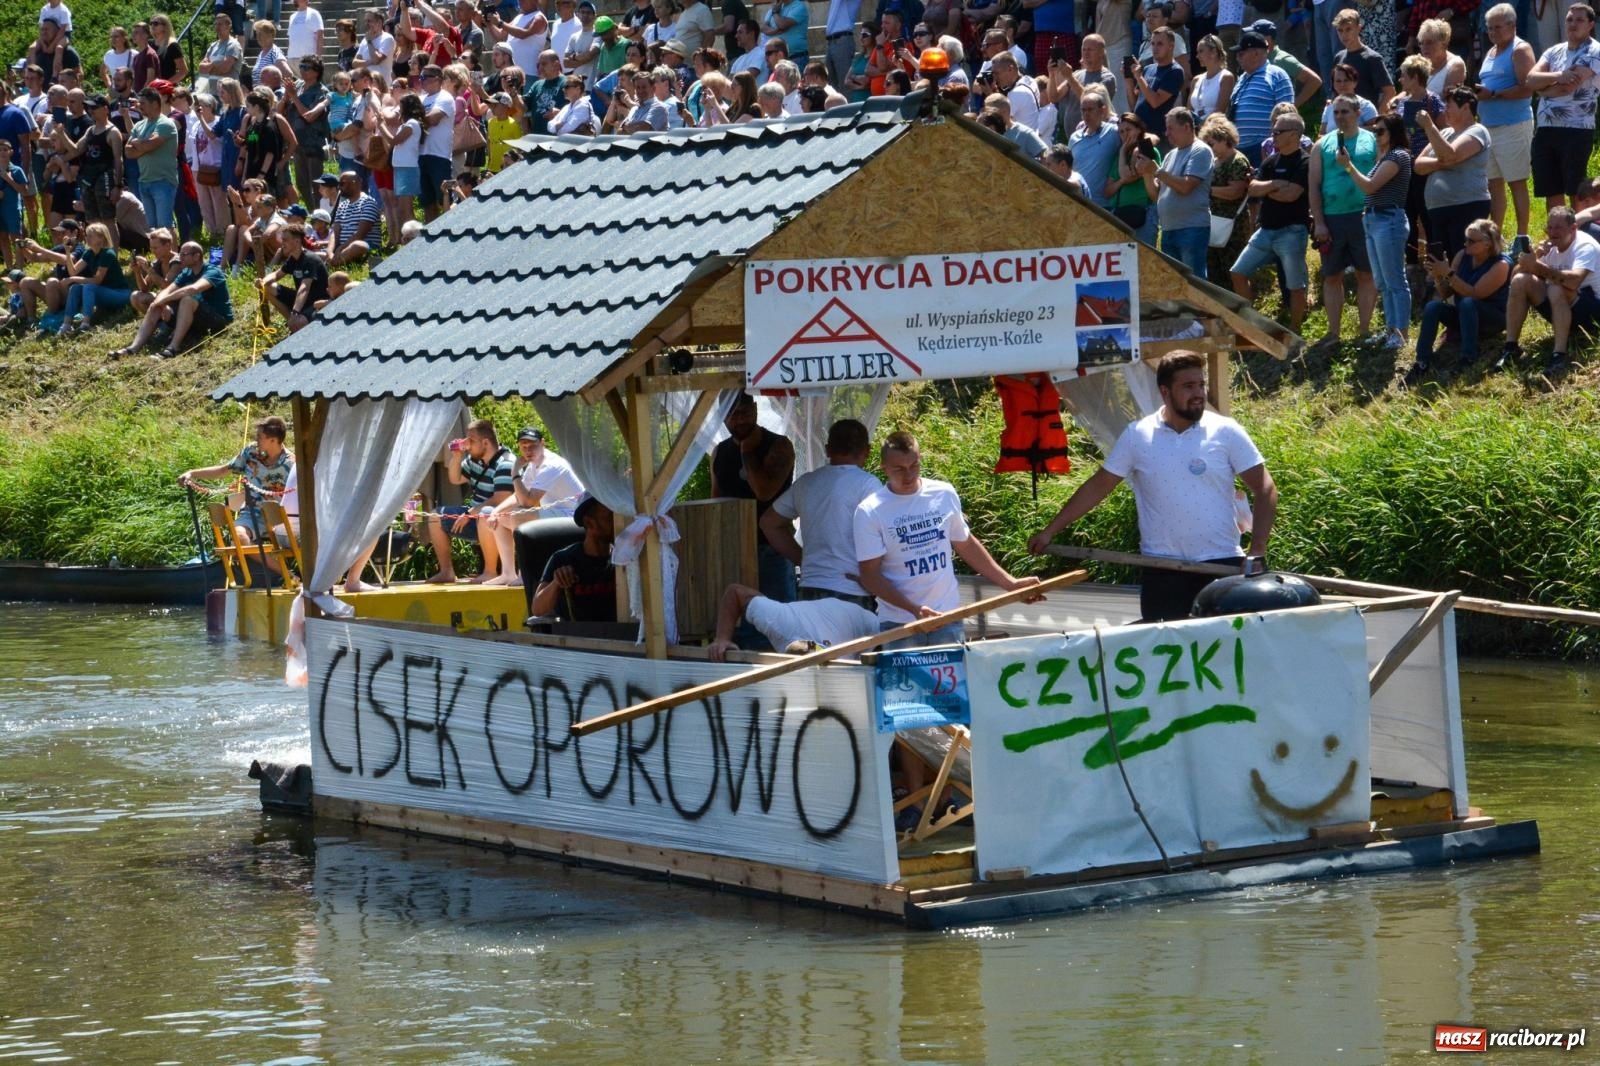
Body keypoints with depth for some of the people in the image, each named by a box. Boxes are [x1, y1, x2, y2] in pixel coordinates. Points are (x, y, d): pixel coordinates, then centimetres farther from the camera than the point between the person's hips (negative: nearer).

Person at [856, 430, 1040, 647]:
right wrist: (914, 609, -19)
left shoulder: (944, 495, 6)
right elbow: (870, 575, -7)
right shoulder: (870, 512, -5)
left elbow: (965, 545, 19)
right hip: (898, 627, -3)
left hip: (948, 621, 3)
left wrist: (1010, 583, 17)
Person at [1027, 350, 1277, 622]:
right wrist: (1049, 531, 6)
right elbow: (1097, 488, 8)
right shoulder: (1137, 436, 2)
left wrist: (1257, 551, -10)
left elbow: (1265, 490, 0)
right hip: (1163, 570, 0)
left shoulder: (1226, 433, -1)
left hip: (1222, 566, 0)